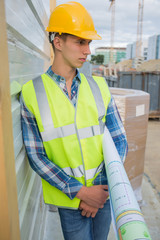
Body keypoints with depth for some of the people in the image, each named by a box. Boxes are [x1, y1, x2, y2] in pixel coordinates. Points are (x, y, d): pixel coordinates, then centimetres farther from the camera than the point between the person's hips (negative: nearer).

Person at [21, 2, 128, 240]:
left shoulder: (99, 87, -3)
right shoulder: (32, 93, -10)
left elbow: (119, 141, -1)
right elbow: (36, 156, -10)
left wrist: (106, 188, -10)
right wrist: (80, 191, -15)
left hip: (103, 192, 3)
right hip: (68, 196, -3)